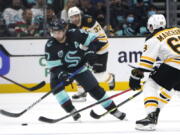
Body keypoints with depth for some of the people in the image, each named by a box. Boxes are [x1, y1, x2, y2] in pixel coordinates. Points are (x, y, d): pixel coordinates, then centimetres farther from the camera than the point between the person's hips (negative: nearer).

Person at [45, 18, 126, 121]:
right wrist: (62, 74, -36)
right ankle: (72, 111, -18)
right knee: (55, 85, -26)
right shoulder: (50, 46, -21)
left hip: (79, 68, 0)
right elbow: (54, 66, -19)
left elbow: (93, 40, -10)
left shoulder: (76, 34, -22)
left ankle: (114, 110, 9)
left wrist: (90, 51, -25)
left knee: (95, 89, -4)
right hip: (63, 71, 0)